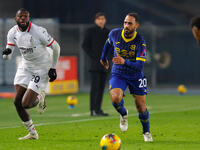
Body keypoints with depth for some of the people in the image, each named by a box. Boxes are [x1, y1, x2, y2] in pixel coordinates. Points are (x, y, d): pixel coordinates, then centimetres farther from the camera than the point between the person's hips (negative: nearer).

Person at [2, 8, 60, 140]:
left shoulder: (39, 32, -22)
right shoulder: (12, 33, -5)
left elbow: (56, 47, -9)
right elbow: (7, 57, 0)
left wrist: (53, 68, -6)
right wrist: (6, 53, -25)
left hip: (42, 68, -6)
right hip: (25, 66, 6)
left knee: (26, 104, -15)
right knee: (17, 101, -3)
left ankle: (40, 98, 21)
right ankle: (32, 133, 13)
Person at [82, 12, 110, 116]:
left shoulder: (107, 32, 14)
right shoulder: (91, 31, -1)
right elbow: (85, 45, -3)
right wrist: (92, 56, -12)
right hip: (95, 63, -6)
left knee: (101, 87, 6)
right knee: (95, 86, -11)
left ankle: (98, 109, 11)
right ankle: (93, 110, -13)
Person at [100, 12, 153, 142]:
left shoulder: (140, 42, -22)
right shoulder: (114, 34, -12)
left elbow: (140, 66, -29)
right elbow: (108, 43, 14)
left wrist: (124, 62, -45)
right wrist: (103, 58, 27)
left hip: (135, 76, -1)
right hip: (118, 74, 1)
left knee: (141, 107, 2)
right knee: (115, 99, -26)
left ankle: (146, 132, 31)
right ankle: (123, 114, 10)